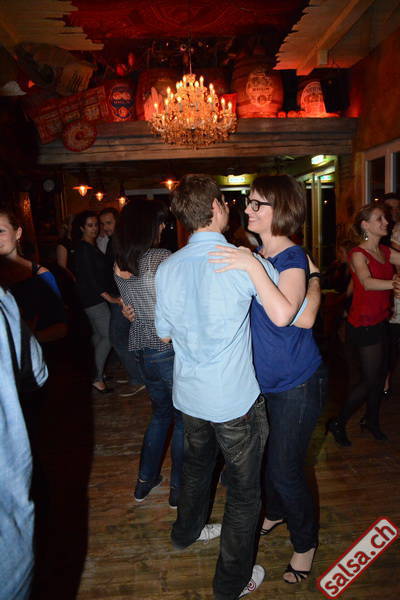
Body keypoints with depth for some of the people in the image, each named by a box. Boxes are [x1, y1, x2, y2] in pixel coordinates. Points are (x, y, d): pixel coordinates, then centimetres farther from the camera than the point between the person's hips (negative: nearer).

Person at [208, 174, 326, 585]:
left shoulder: (292, 259, -20)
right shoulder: (254, 254, 3)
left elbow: (282, 314, -39)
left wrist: (252, 266, -36)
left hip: (296, 384, -7)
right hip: (263, 379, 8)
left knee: (285, 469, 4)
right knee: (265, 455, 23)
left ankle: (305, 543, 31)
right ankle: (276, 512, 51)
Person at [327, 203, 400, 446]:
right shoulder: (358, 254, -14)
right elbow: (367, 283, -33)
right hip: (364, 324, -7)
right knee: (370, 379, -2)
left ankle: (372, 420, 33)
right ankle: (338, 423, 14)